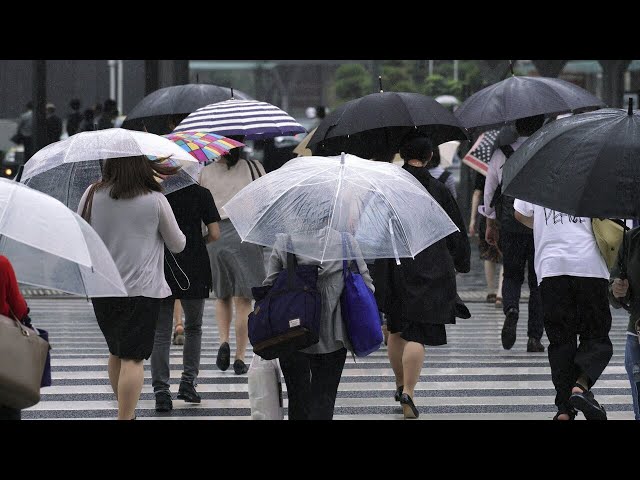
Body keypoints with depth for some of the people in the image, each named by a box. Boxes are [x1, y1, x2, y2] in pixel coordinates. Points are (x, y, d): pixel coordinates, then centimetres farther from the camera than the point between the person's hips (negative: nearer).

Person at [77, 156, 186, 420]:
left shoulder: (92, 195, -1)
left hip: (102, 290, 4)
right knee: (133, 358, -3)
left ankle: (127, 412, 31)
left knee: (116, 353, 19)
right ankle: (125, 416, -10)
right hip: (141, 290, -4)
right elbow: (178, 245, 5)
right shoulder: (155, 200, -8)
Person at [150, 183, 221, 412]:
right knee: (193, 328, 19)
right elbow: (214, 234, -6)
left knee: (160, 333, 5)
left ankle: (161, 390, -2)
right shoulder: (201, 193, -4)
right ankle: (188, 382, 14)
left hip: (160, 271, 0)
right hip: (193, 272, 0)